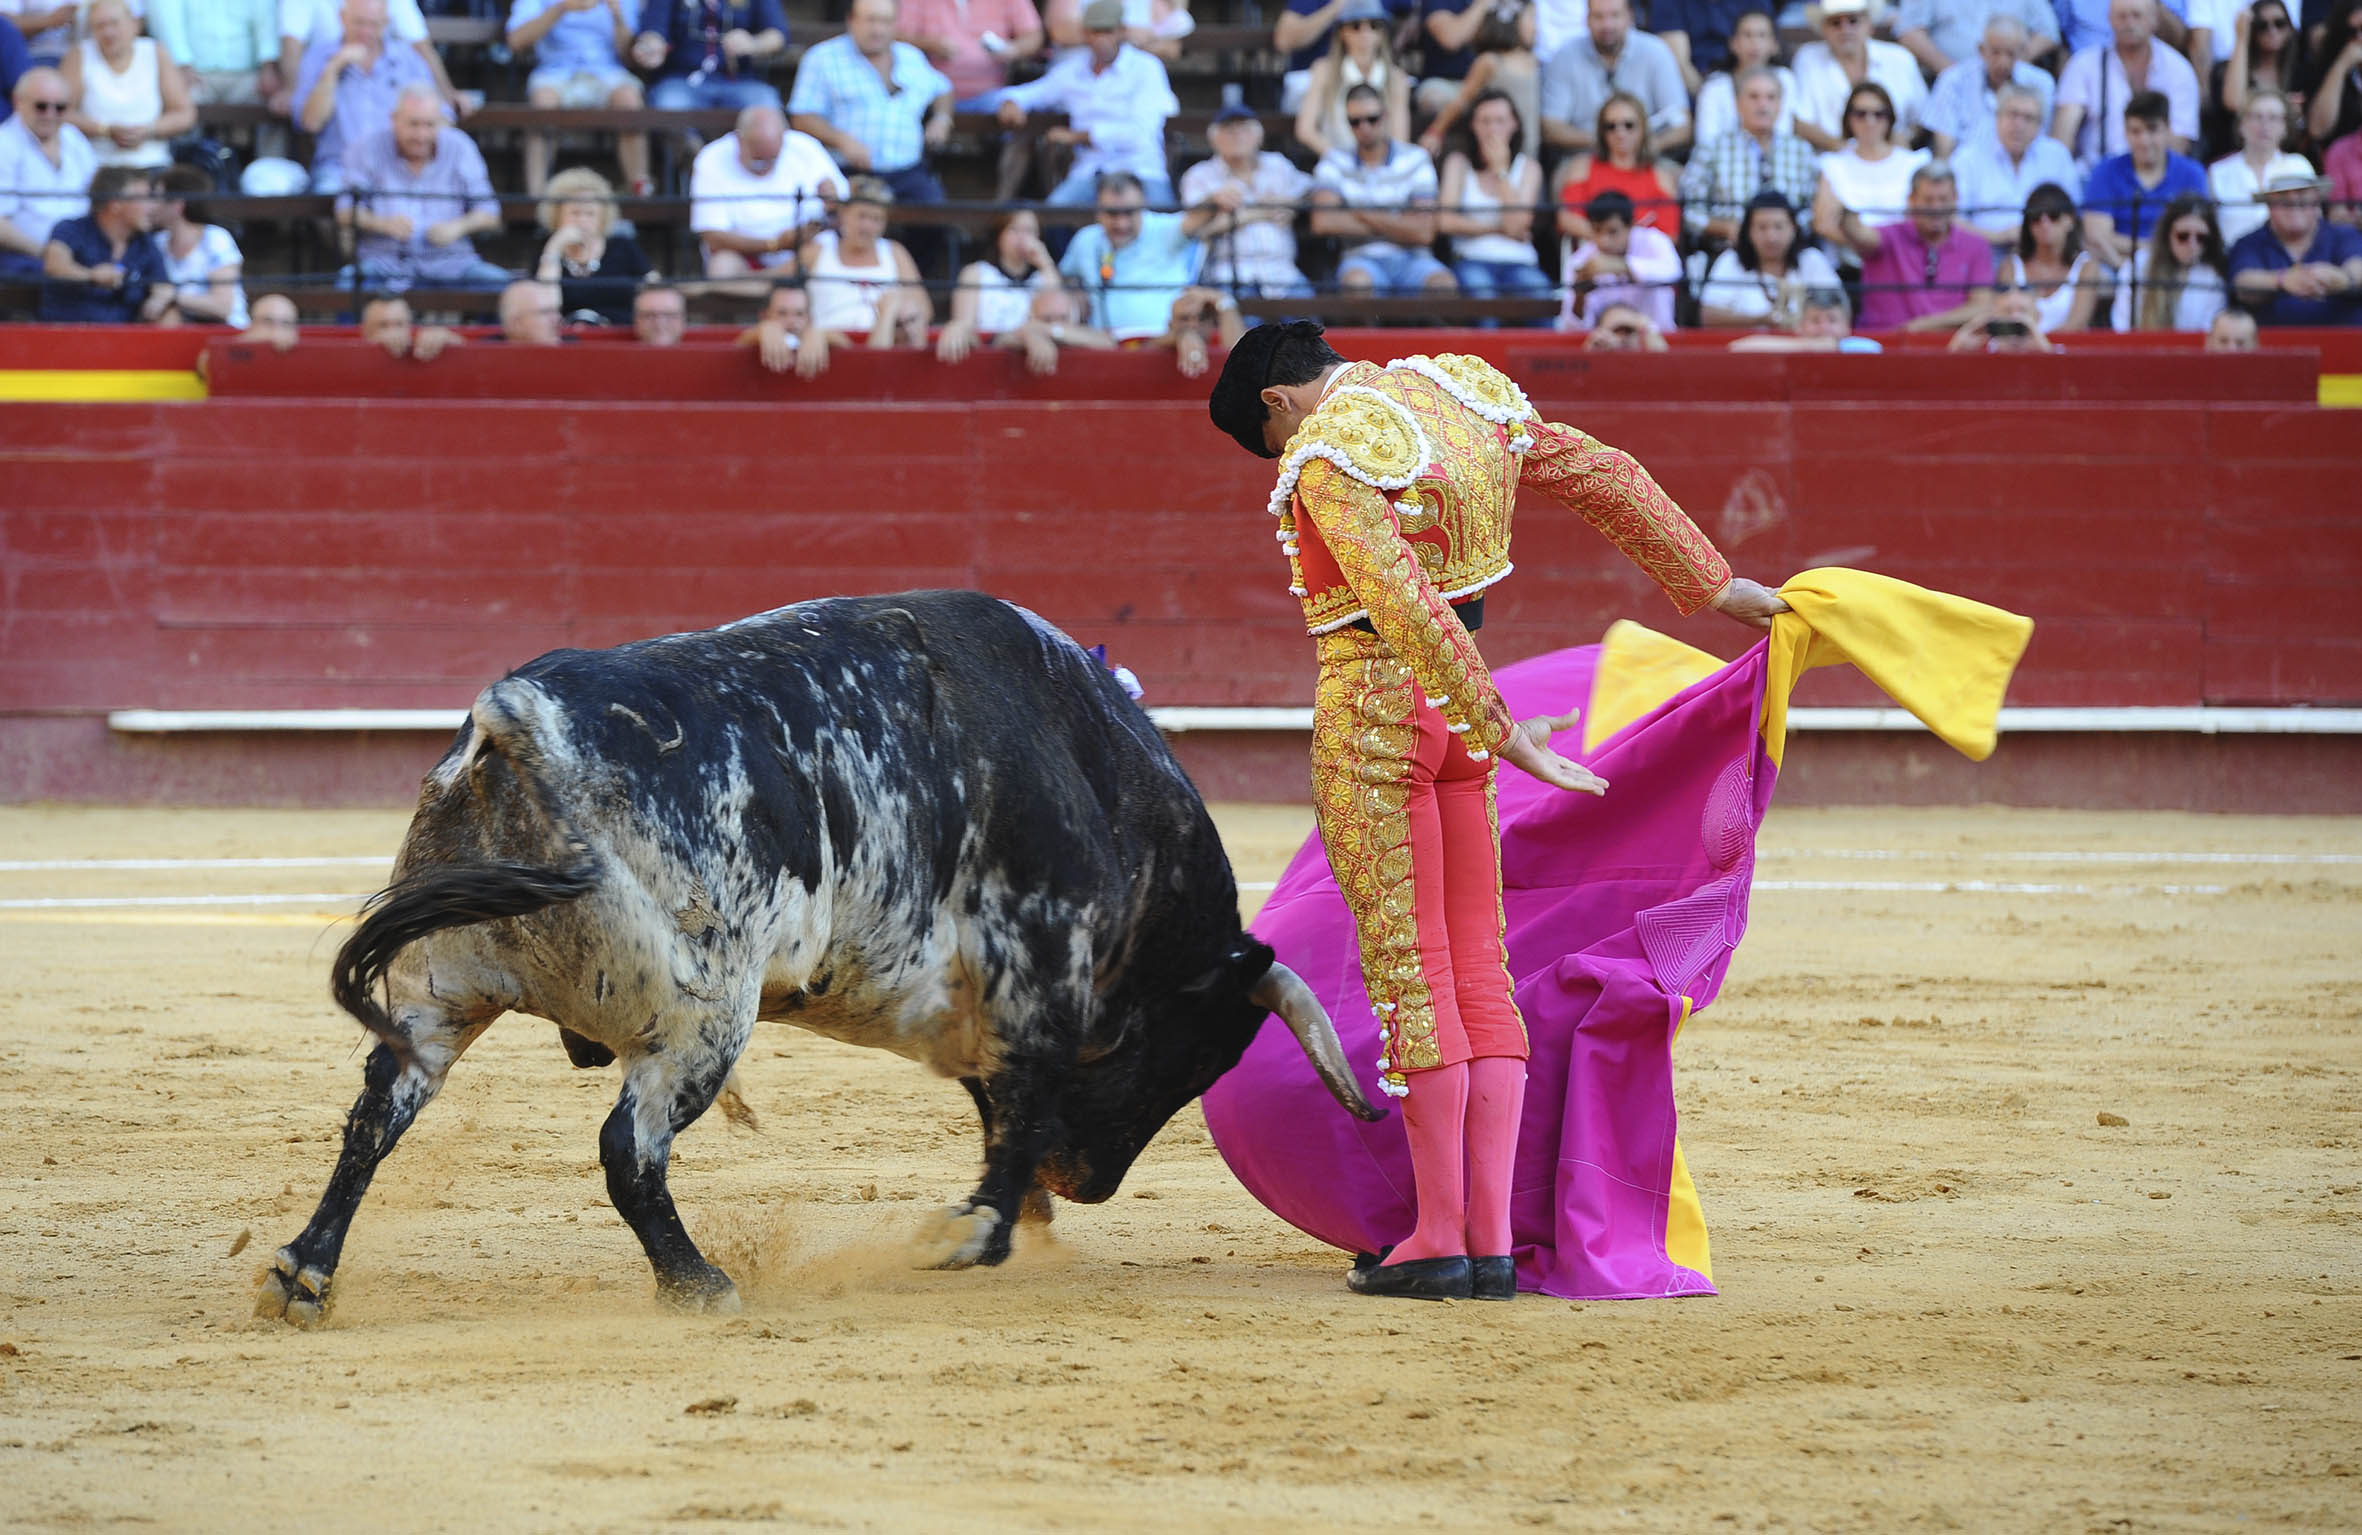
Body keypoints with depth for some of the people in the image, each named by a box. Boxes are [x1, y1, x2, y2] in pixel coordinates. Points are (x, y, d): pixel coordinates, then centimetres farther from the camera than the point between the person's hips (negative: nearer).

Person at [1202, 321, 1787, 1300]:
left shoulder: (1325, 460, -17)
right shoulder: (1454, 394, 8)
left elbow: (1410, 609, -26)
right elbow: (1608, 479, 14)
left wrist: (1503, 735, -24)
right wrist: (1713, 586, 21)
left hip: (1370, 711, -8)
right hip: (1455, 712, 8)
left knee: (1408, 973, -3)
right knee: (1478, 971, 8)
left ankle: (1438, 1242, 0)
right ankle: (1491, 1240, 7)